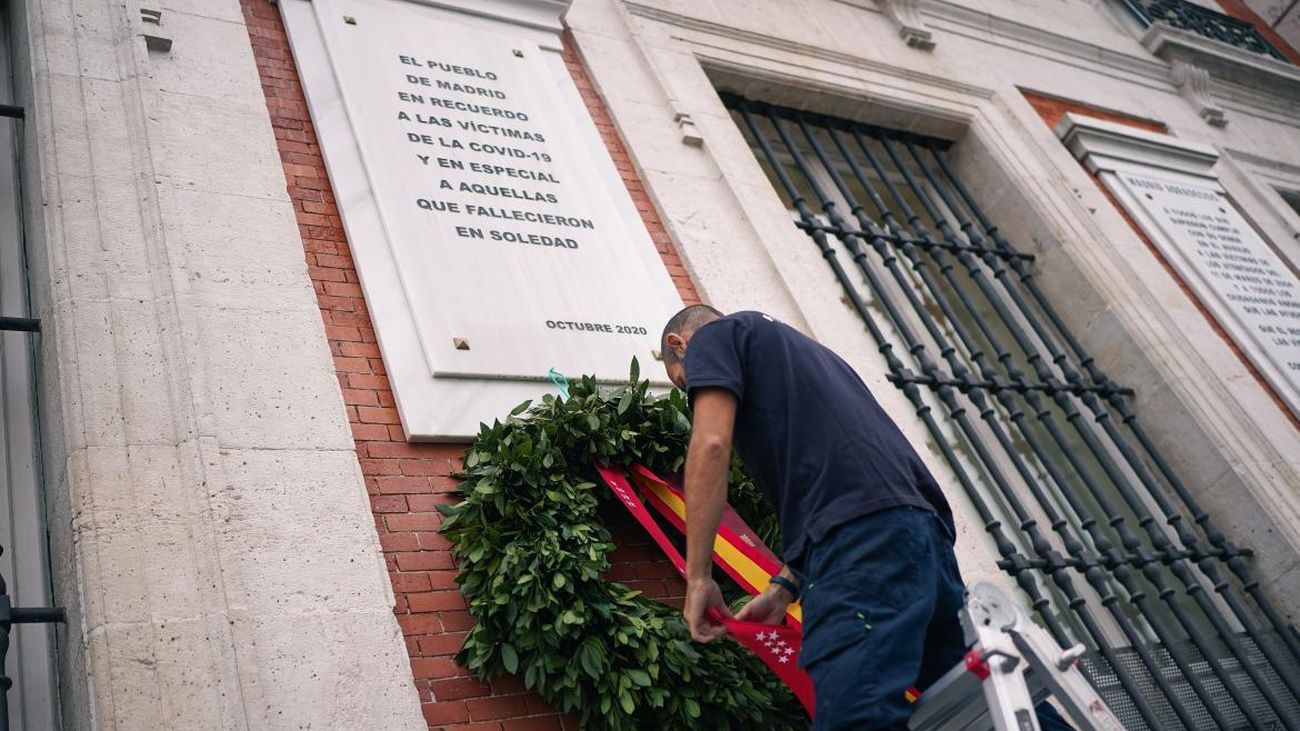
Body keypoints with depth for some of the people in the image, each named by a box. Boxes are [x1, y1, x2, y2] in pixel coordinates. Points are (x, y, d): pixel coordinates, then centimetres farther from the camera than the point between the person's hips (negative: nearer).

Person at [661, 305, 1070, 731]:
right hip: (924, 527, 9)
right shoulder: (797, 348, 38)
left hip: (864, 530, -9)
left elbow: (711, 444, -3)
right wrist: (784, 588, 24)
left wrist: (697, 578, 0)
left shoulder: (714, 336, 14)